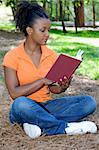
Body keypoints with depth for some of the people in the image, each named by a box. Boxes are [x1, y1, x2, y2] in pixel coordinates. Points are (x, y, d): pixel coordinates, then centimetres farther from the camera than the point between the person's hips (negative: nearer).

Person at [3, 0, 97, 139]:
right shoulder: (12, 57, -6)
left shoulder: (51, 55, 6)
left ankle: (39, 123, -26)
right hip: (26, 109, -5)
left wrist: (61, 88, -14)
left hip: (47, 106, 5)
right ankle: (66, 127, -25)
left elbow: (51, 88, 9)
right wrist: (43, 81, -18)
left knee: (89, 102, -15)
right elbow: (14, 93, -14)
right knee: (21, 103, -41)